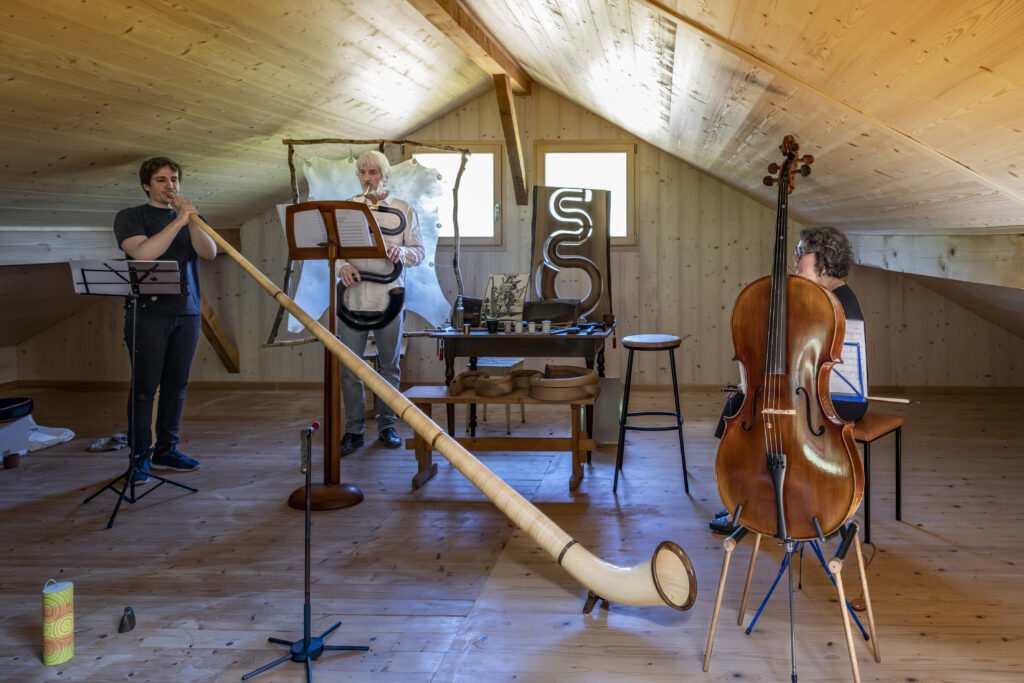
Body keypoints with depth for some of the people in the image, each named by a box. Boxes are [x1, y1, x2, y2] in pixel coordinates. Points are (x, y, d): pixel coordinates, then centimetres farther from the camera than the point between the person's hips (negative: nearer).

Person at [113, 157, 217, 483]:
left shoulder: (191, 217, 16)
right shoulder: (130, 217, 4)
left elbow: (209, 252, 0)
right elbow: (143, 252, -14)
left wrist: (192, 220, -13)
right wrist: (178, 222, -18)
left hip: (187, 311, 4)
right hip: (147, 311, -4)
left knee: (176, 384, 6)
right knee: (144, 386, -5)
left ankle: (166, 450, 16)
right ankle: (140, 456, 1)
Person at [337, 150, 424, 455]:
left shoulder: (403, 210, 8)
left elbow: (419, 252, 6)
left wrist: (401, 252, -15)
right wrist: (342, 266, -13)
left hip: (388, 297, 0)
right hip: (352, 296, 0)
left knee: (389, 365, 8)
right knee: (349, 365, -1)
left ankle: (386, 425, 21)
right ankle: (353, 430, 9)